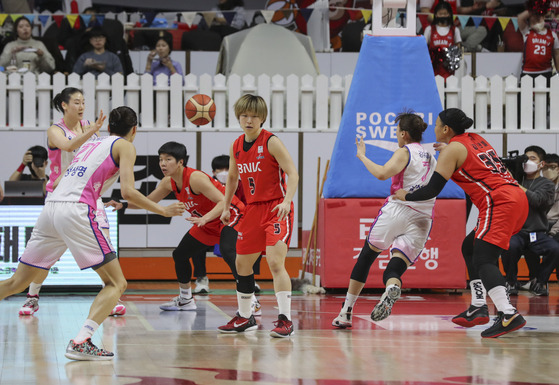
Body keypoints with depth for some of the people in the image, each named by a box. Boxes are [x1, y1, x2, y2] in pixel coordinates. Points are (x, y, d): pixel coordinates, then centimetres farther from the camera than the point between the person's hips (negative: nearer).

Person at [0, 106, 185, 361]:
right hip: (75, 211, -7)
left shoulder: (91, 144, 28)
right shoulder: (124, 146, 8)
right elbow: (127, 191, -6)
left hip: (51, 207, 7)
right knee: (116, 284, -2)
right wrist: (162, 211, 4)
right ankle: (81, 342, -21)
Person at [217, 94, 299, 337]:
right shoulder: (236, 147, 7)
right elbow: (232, 177, 23)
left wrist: (287, 201, -30)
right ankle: (244, 318, 28)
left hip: (277, 209, -8)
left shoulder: (271, 142, -13)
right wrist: (226, 207, 21)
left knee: (275, 262, -20)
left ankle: (285, 320, -19)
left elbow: (293, 173, -18)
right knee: (242, 263, 13)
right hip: (253, 209, 8)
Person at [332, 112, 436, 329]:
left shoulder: (404, 153, 0)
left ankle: (346, 313, 14)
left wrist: (362, 156, -3)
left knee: (366, 257, 12)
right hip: (423, 219, 5)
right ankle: (392, 288, -41)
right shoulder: (431, 158, 21)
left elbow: (382, 174, -15)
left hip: (397, 211, -5)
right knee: (395, 268, -2)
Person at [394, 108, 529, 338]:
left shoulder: (452, 150, -2)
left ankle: (509, 314, -32)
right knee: (471, 248, 21)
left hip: (500, 204, -9)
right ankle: (478, 306, 18)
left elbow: (432, 191, -5)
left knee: (483, 260, -15)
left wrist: (406, 196, 11)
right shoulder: (476, 139, 21)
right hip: (517, 199, 9)